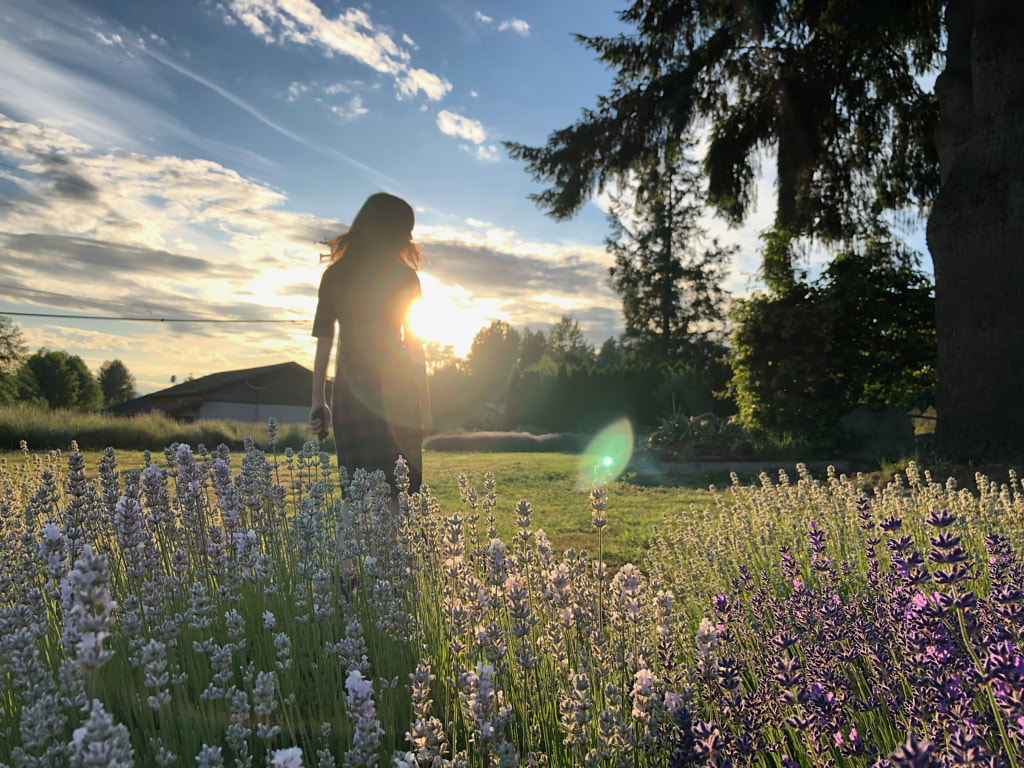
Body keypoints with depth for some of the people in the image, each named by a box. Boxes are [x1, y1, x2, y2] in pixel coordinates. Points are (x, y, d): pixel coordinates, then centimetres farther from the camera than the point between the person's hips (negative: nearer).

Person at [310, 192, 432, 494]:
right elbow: (414, 345, -2)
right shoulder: (403, 276, 0)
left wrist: (318, 400, 12)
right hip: (394, 392, -3)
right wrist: (425, 404, 2)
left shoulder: (334, 275, 9)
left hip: (348, 390, 3)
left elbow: (323, 342, 8)